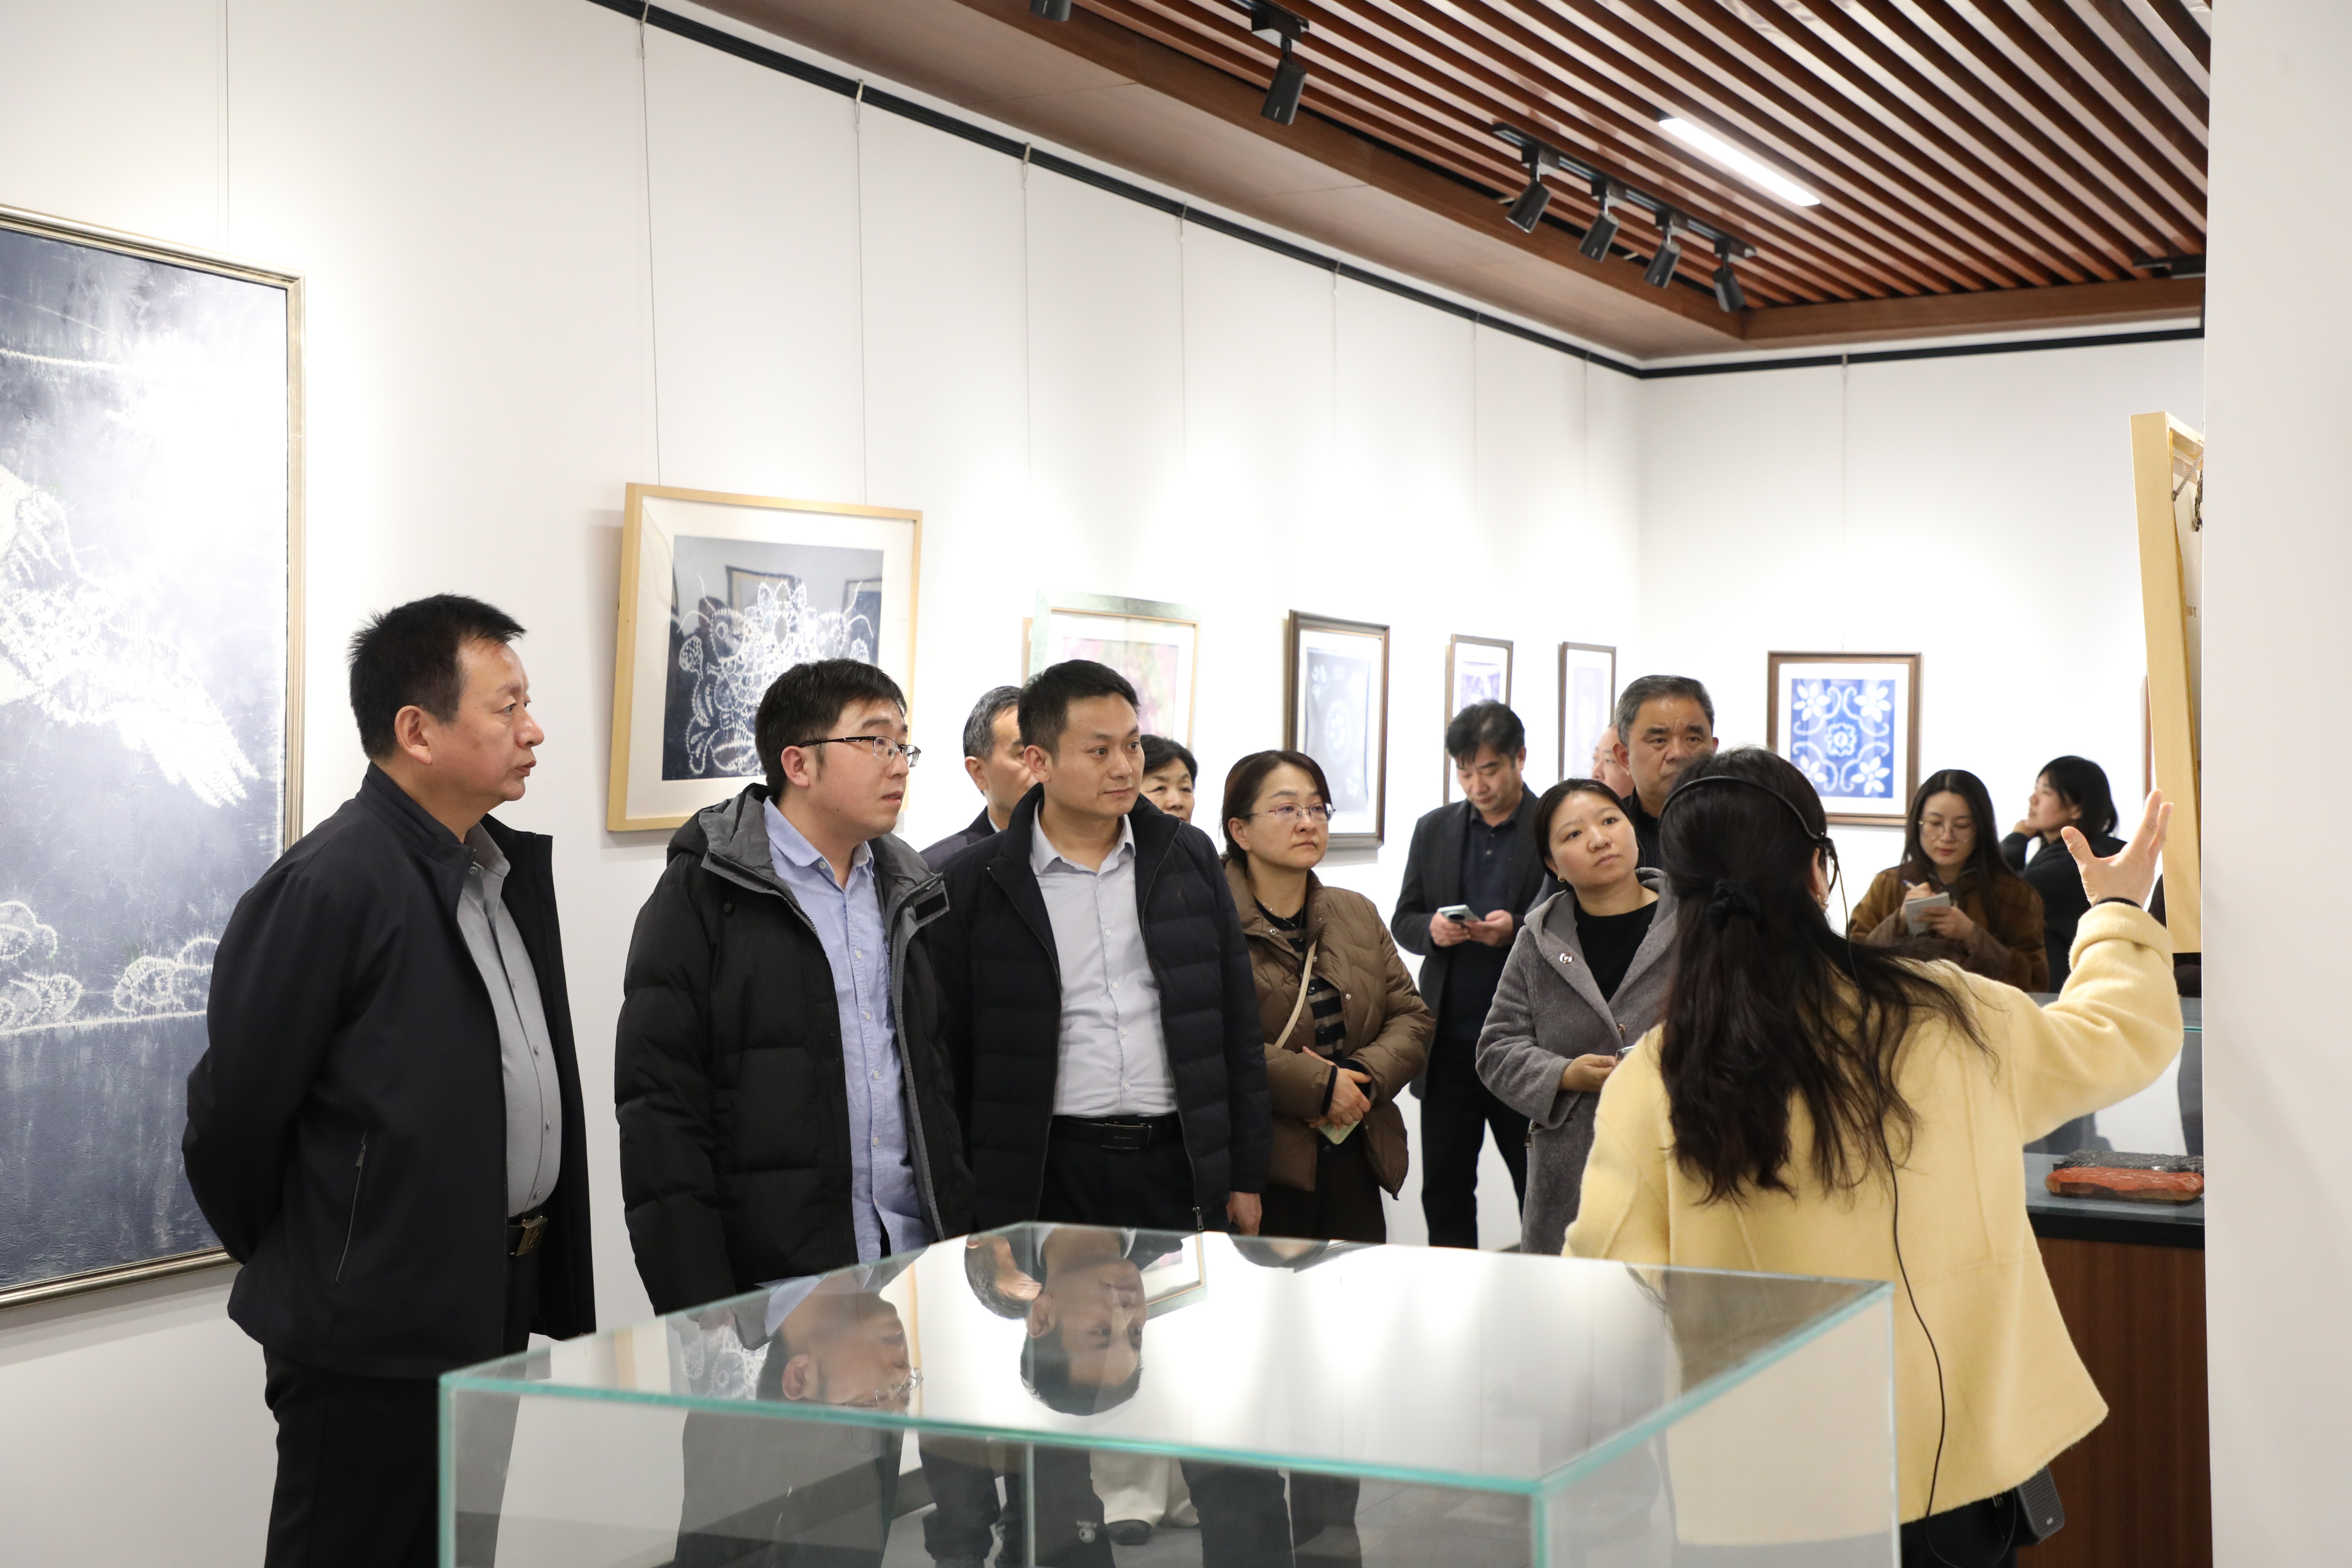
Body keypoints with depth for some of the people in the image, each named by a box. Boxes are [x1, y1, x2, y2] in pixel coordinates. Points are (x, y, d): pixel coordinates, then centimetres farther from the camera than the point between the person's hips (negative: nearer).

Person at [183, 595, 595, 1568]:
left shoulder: (510, 869, 9)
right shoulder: (329, 887, -18)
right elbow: (235, 1115, -14)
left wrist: (550, 1281, 13)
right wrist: (305, 1276, 0)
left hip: (493, 1310, 8)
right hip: (374, 1338, -8)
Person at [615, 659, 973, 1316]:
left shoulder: (904, 895, 14)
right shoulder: (703, 894, -5)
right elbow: (658, 1107, -10)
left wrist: (962, 1245, 10)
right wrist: (697, 1312, -15)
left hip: (913, 1260, 5)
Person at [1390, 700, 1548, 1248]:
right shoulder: (1434, 830, 12)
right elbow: (1402, 921, 14)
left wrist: (1518, 931, -21)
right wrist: (1431, 929, -8)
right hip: (1449, 1043, 4)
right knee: (1444, 1190, 8)